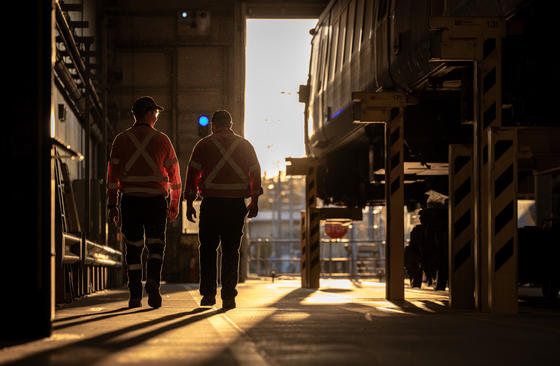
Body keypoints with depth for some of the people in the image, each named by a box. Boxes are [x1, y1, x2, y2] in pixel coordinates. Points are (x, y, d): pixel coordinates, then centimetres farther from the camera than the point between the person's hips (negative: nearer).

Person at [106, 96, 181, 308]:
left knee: (133, 248, 7)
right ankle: (153, 282, -21)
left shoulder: (121, 140, 6)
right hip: (156, 200, -1)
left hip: (130, 200, 1)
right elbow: (174, 174, 7)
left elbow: (113, 174, 2)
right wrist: (175, 204, 16)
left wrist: (112, 205, 5)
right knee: (156, 246, 4)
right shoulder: (161, 140, 4)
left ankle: (135, 296, 5)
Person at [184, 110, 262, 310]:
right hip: (236, 204, 1)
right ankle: (228, 296, 0)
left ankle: (208, 293, 5)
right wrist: (254, 201, 15)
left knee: (208, 250, 10)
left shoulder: (204, 145, 3)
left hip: (211, 203, -1)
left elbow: (192, 173, 1)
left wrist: (189, 203, 5)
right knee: (230, 251, 5)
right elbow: (255, 173, 8)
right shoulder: (245, 145, 9)